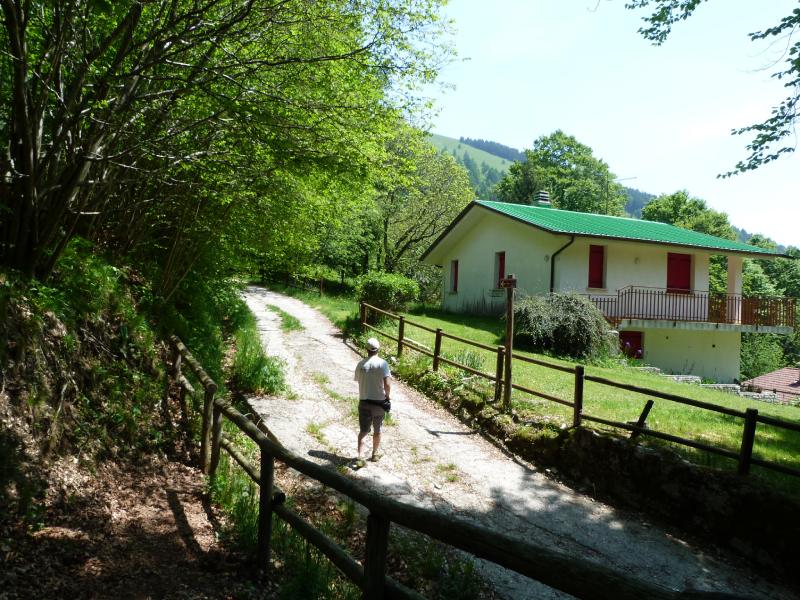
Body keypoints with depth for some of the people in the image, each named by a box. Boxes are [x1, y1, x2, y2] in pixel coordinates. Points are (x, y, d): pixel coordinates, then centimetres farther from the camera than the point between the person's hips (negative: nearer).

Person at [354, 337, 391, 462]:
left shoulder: (360, 364, -2)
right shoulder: (382, 363, -12)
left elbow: (358, 381, 5)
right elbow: (387, 385, -19)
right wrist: (387, 396, -1)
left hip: (364, 402, 2)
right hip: (379, 402, -1)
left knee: (363, 430, 11)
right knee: (377, 430, 17)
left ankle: (359, 455, -4)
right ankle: (374, 455, 29)